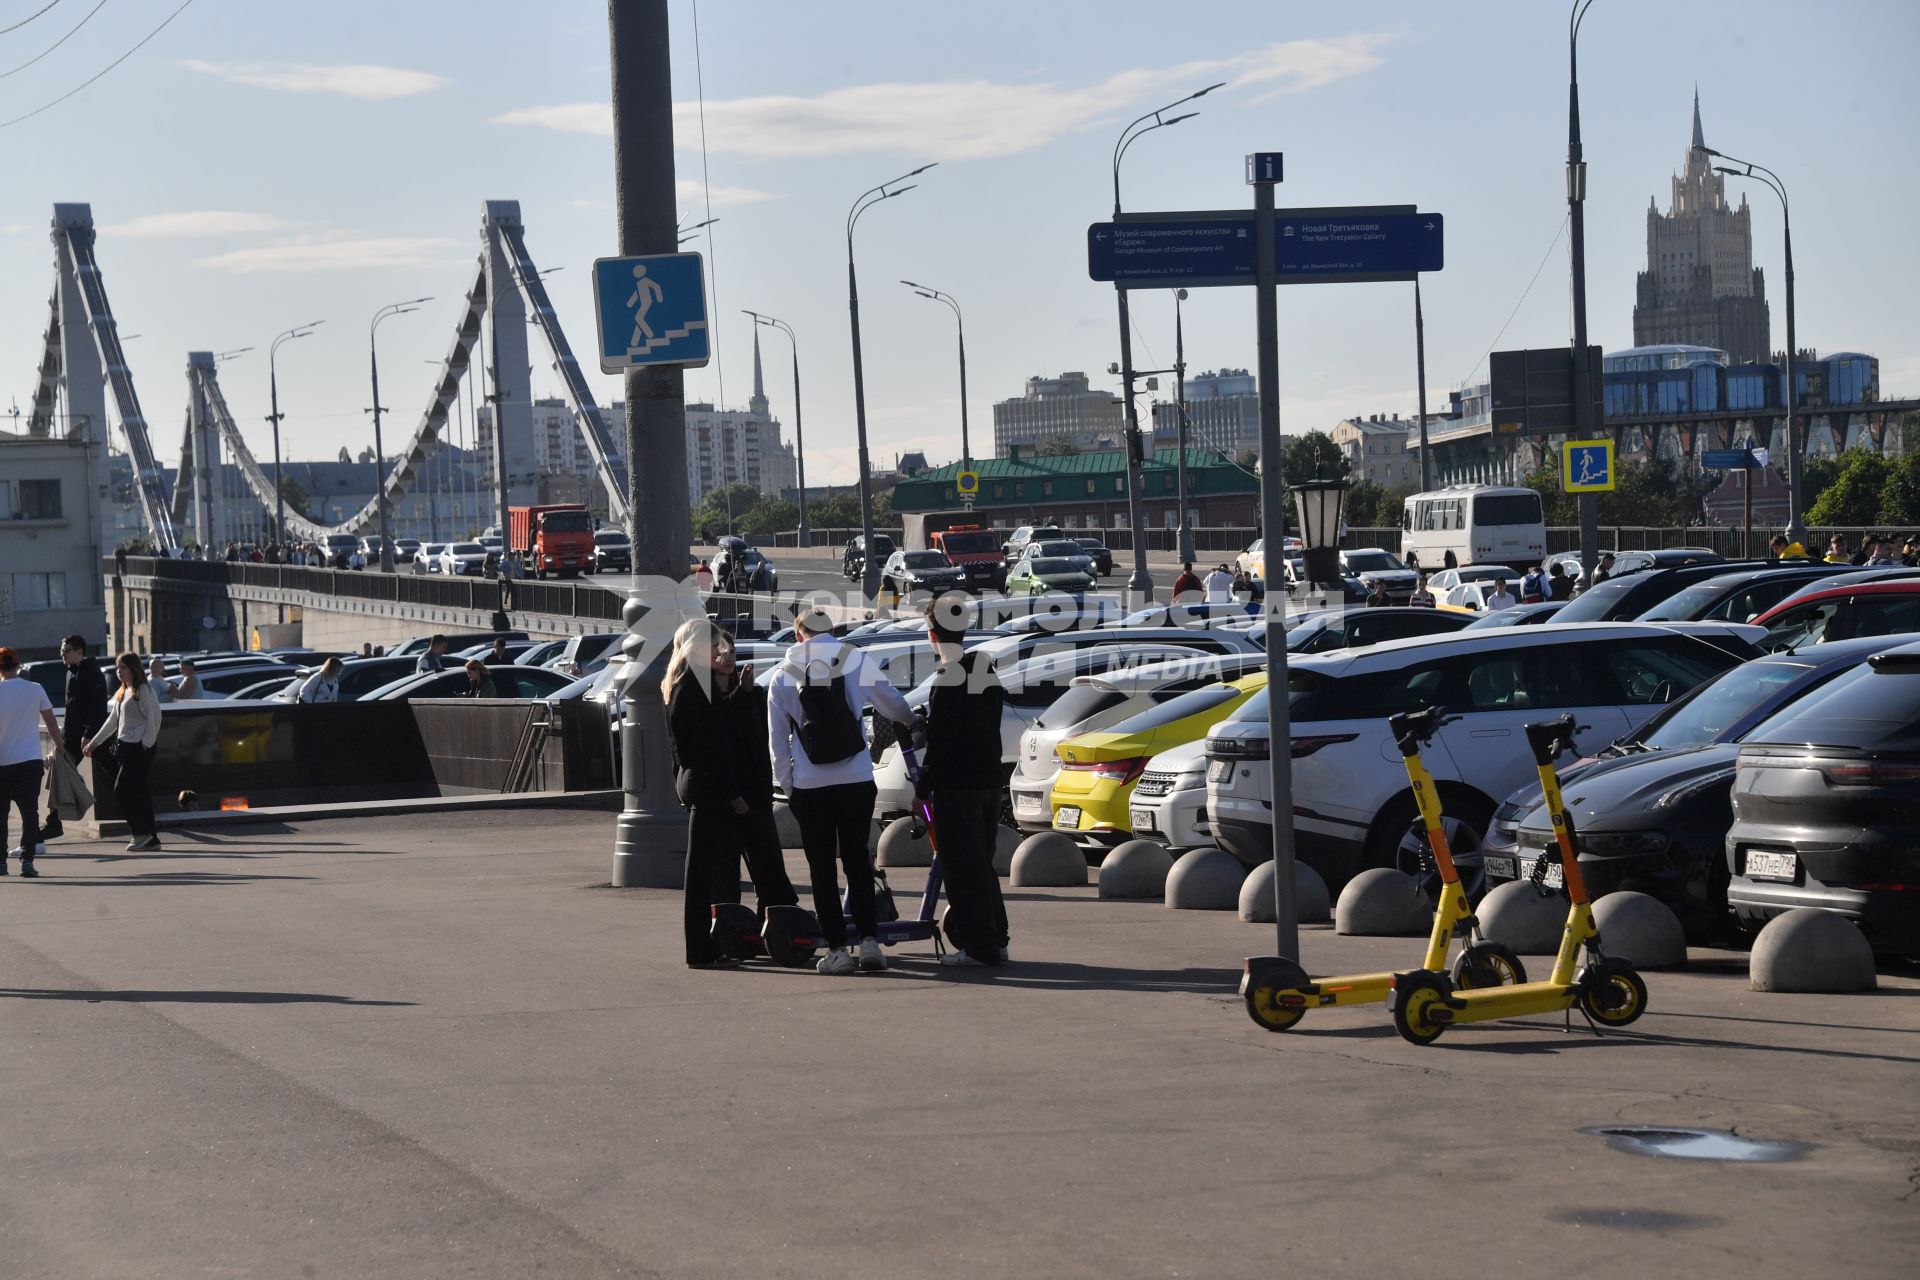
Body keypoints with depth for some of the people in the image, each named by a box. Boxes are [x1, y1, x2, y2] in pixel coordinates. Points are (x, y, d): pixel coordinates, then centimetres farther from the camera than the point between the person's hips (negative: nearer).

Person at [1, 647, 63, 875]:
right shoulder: (35, 689, -1)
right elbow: (51, 722, 3)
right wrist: (58, 747, 16)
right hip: (29, 760, 1)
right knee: (29, 811, 2)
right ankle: (27, 860, -6)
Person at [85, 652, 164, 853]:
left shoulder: (144, 690, -8)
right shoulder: (123, 692, 19)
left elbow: (154, 717, -13)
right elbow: (112, 721, 26)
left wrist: (147, 743, -18)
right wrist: (95, 741, 25)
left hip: (140, 748, -9)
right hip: (125, 746, 9)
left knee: (122, 789, -13)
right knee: (138, 793, 6)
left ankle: (141, 833, -7)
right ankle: (151, 839, 6)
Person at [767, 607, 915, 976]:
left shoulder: (783, 676, 2)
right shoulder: (856, 661, 0)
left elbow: (777, 739, 5)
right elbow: (895, 706, 8)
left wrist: (787, 786, 13)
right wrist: (913, 723, 30)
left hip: (808, 785, 0)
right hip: (856, 779, 0)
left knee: (822, 866, 5)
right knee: (857, 859, 11)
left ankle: (837, 948, 1)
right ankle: (868, 939, 1)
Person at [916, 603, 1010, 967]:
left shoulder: (948, 676, -14)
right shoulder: (987, 671, 12)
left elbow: (938, 737, -17)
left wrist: (924, 785, -10)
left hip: (956, 785, -8)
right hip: (989, 780, 8)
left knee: (962, 866, -5)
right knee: (982, 864, 16)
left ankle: (978, 945, -6)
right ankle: (996, 940, 19)